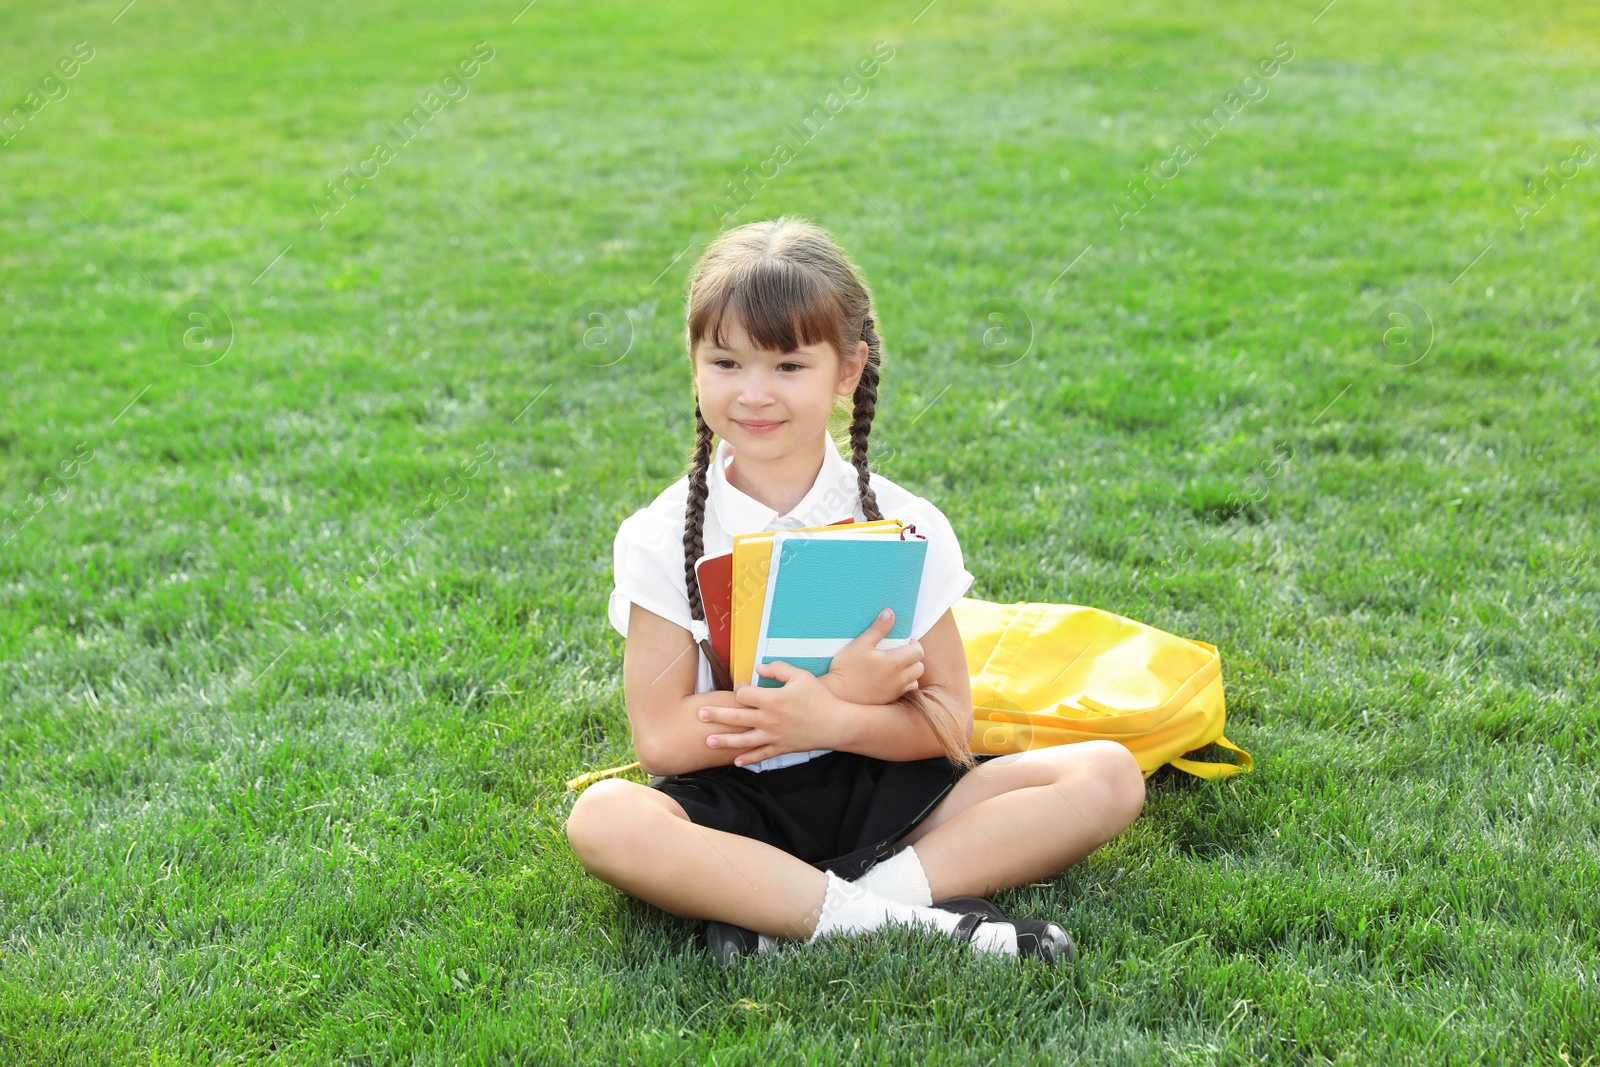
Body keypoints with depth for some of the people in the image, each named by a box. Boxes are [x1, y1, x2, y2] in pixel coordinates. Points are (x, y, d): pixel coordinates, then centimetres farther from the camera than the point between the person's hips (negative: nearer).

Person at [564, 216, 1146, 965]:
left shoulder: (906, 526, -1)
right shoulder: (663, 538, -4)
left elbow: (948, 727, -3)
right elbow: (660, 738, -10)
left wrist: (827, 721, -23)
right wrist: (844, 692, -18)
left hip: (882, 791, 2)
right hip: (734, 807, -1)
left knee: (1109, 776, -17)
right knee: (602, 819, -33)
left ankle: (781, 912, -27)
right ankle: (904, 923, -31)